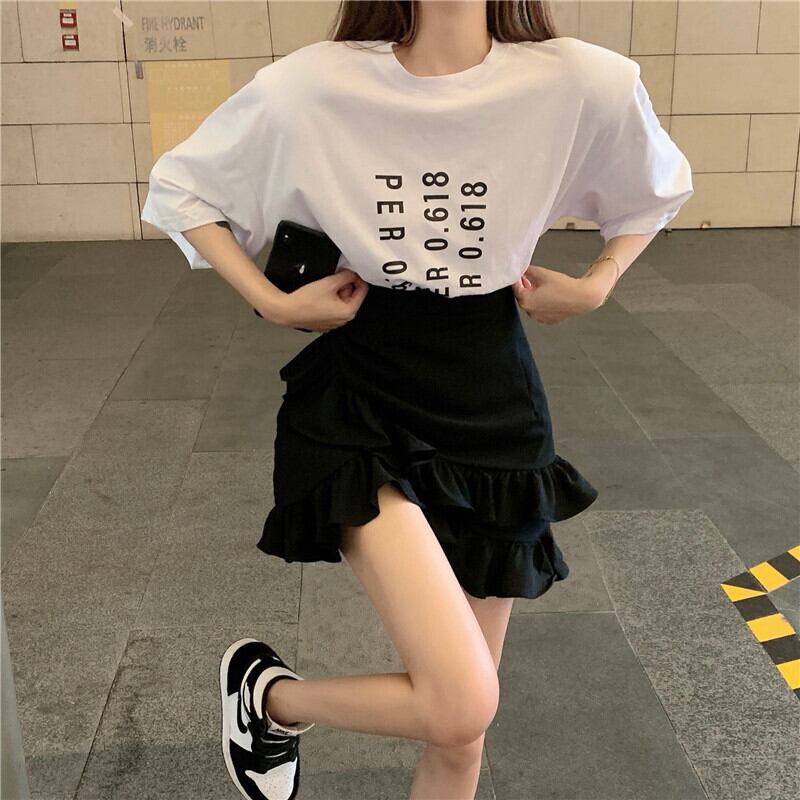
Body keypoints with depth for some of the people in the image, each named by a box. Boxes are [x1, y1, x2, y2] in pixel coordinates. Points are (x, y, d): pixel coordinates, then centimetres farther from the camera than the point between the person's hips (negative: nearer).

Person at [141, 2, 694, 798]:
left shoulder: (584, 84, -11)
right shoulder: (311, 86, -14)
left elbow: (658, 189, 11)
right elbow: (177, 188, 1)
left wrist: (593, 286, -1)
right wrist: (272, 302, -8)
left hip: (495, 411, 3)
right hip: (361, 407, -2)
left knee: (459, 730, 11)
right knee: (461, 703, -18)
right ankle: (271, 696, 13)